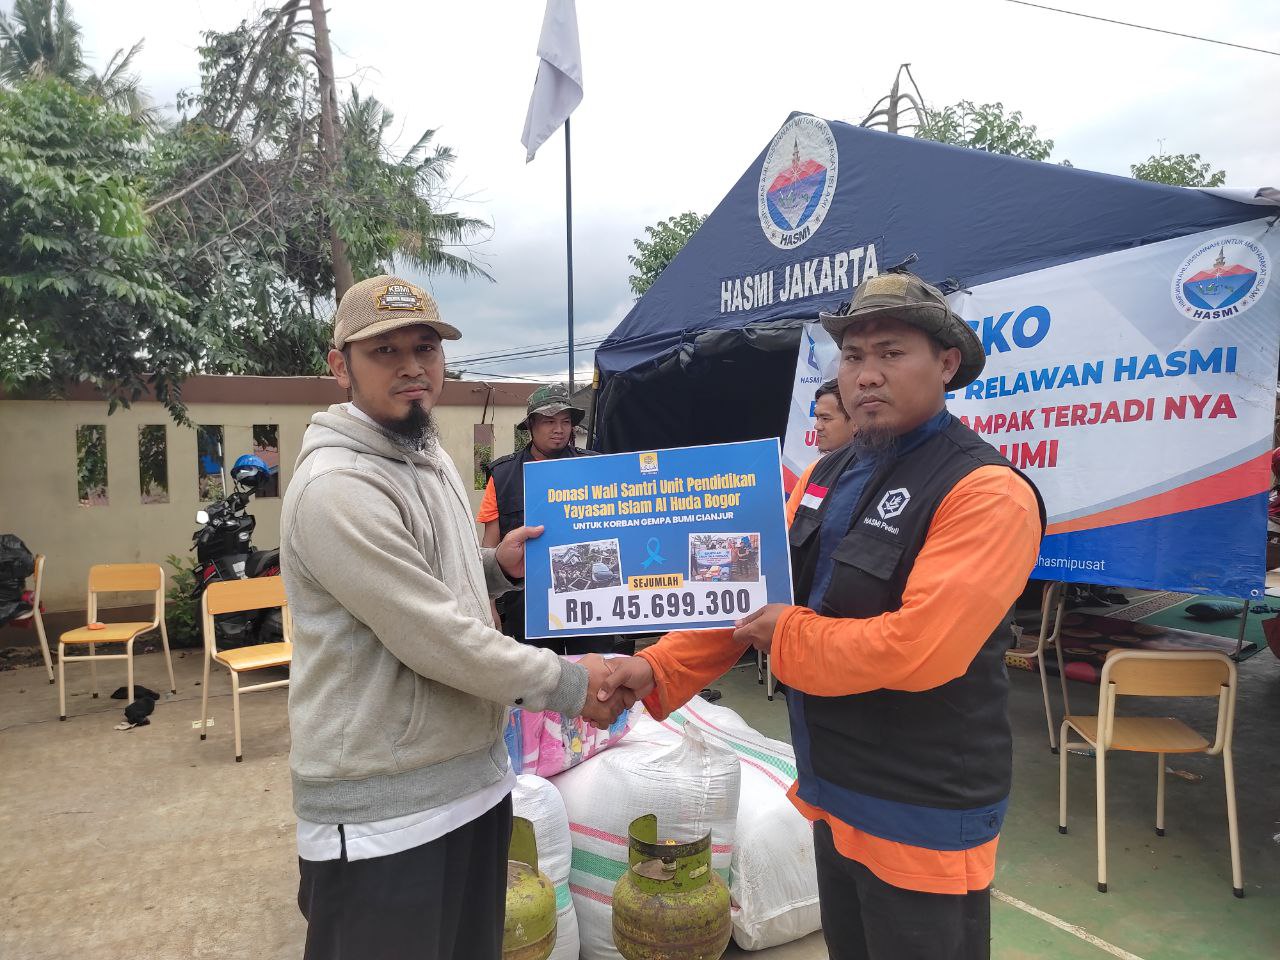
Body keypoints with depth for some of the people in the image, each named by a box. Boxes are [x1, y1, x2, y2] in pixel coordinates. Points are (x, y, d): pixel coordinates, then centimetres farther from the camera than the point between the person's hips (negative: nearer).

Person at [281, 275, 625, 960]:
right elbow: (438, 639, -23)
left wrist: (497, 566, 2)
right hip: (384, 813, -8)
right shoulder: (336, 487, -21)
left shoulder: (431, 458, 9)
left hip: (473, 781, 9)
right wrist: (571, 686, -13)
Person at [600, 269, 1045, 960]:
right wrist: (659, 670, -5)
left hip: (923, 817, -7)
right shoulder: (829, 476, 6)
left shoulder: (986, 492, -20)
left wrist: (788, 638, -17)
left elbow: (917, 650, -30)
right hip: (834, 794, 8)